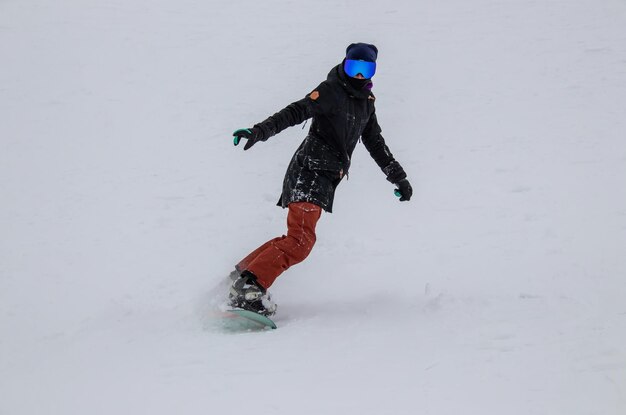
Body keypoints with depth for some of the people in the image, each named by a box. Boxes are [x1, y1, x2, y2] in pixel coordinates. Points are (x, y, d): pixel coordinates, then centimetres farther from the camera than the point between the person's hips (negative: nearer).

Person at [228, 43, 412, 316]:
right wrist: (260, 131, -31)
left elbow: (376, 144, 27)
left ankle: (242, 274, 14)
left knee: (297, 239, 10)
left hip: (326, 178, 9)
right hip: (310, 171, -9)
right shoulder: (331, 91, -7)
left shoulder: (366, 101, 18)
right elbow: (296, 112, -18)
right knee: (300, 242, -21)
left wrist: (398, 177, 28)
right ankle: (248, 286, -22)